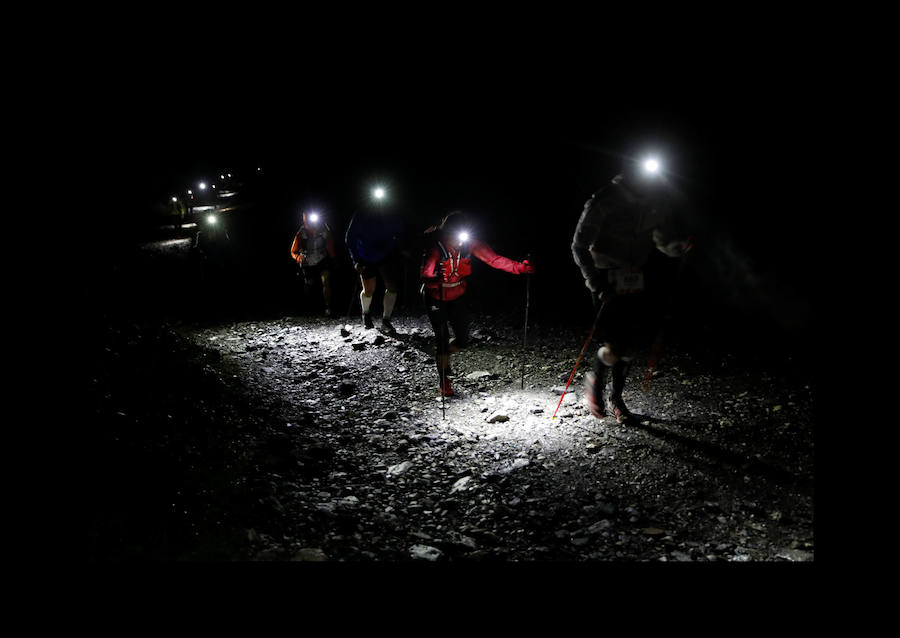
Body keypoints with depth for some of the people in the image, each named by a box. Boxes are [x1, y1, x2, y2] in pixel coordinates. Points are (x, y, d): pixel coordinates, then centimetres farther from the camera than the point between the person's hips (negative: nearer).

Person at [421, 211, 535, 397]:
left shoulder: (470, 243, -17)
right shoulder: (435, 249, -28)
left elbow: (493, 259, -15)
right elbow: (425, 278, -35)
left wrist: (519, 267, -24)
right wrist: (435, 280, -59)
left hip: (457, 296, 4)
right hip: (436, 298, -4)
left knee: (462, 341, 4)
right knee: (442, 339, -5)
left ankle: (442, 354, 39)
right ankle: (444, 382, 15)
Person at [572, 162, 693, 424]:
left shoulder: (660, 200, -2)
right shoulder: (603, 202, -18)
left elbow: (663, 238, 13)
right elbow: (580, 247, -12)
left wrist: (677, 245, -12)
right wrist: (598, 287, -18)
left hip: (636, 281, 5)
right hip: (608, 281, -5)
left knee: (631, 344, 8)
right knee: (615, 347, -13)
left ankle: (615, 399, 28)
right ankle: (595, 381, 20)